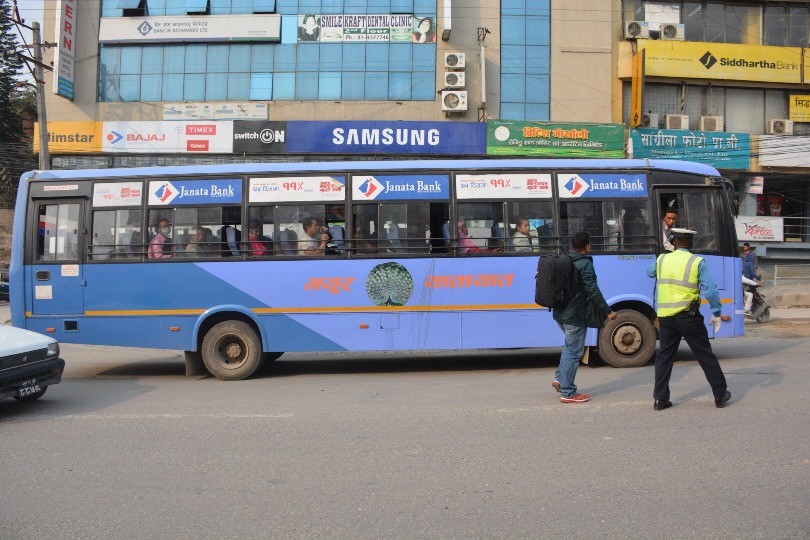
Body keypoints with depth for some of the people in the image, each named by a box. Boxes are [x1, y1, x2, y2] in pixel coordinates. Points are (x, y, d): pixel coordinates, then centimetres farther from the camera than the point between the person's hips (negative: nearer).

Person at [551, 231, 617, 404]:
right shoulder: (585, 264, -14)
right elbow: (593, 291, -18)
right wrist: (608, 311, -14)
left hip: (560, 313, 8)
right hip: (575, 316, -8)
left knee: (570, 345, 25)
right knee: (574, 352, 0)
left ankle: (560, 378, 20)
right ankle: (568, 393, 5)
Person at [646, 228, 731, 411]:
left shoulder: (661, 259, 4)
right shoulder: (697, 262, -6)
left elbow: (650, 272, 26)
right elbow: (710, 289, -9)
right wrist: (716, 313, 1)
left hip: (664, 316, 3)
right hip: (688, 316, -3)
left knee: (664, 356, 10)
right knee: (705, 355, 9)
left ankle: (660, 399, 10)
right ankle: (720, 395, 19)